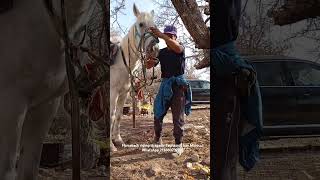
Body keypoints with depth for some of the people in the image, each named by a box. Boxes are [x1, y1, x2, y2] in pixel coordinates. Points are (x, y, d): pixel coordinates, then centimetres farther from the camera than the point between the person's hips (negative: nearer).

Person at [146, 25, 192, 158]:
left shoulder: (180, 49, -1)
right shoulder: (162, 52, 11)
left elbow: (177, 48, -28)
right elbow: (148, 66, 5)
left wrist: (161, 35, -35)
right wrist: (150, 59, -19)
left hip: (178, 85, -4)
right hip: (165, 85, 4)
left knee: (178, 117, -4)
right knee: (158, 114, 8)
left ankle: (179, 145, 0)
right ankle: (157, 139, 27)